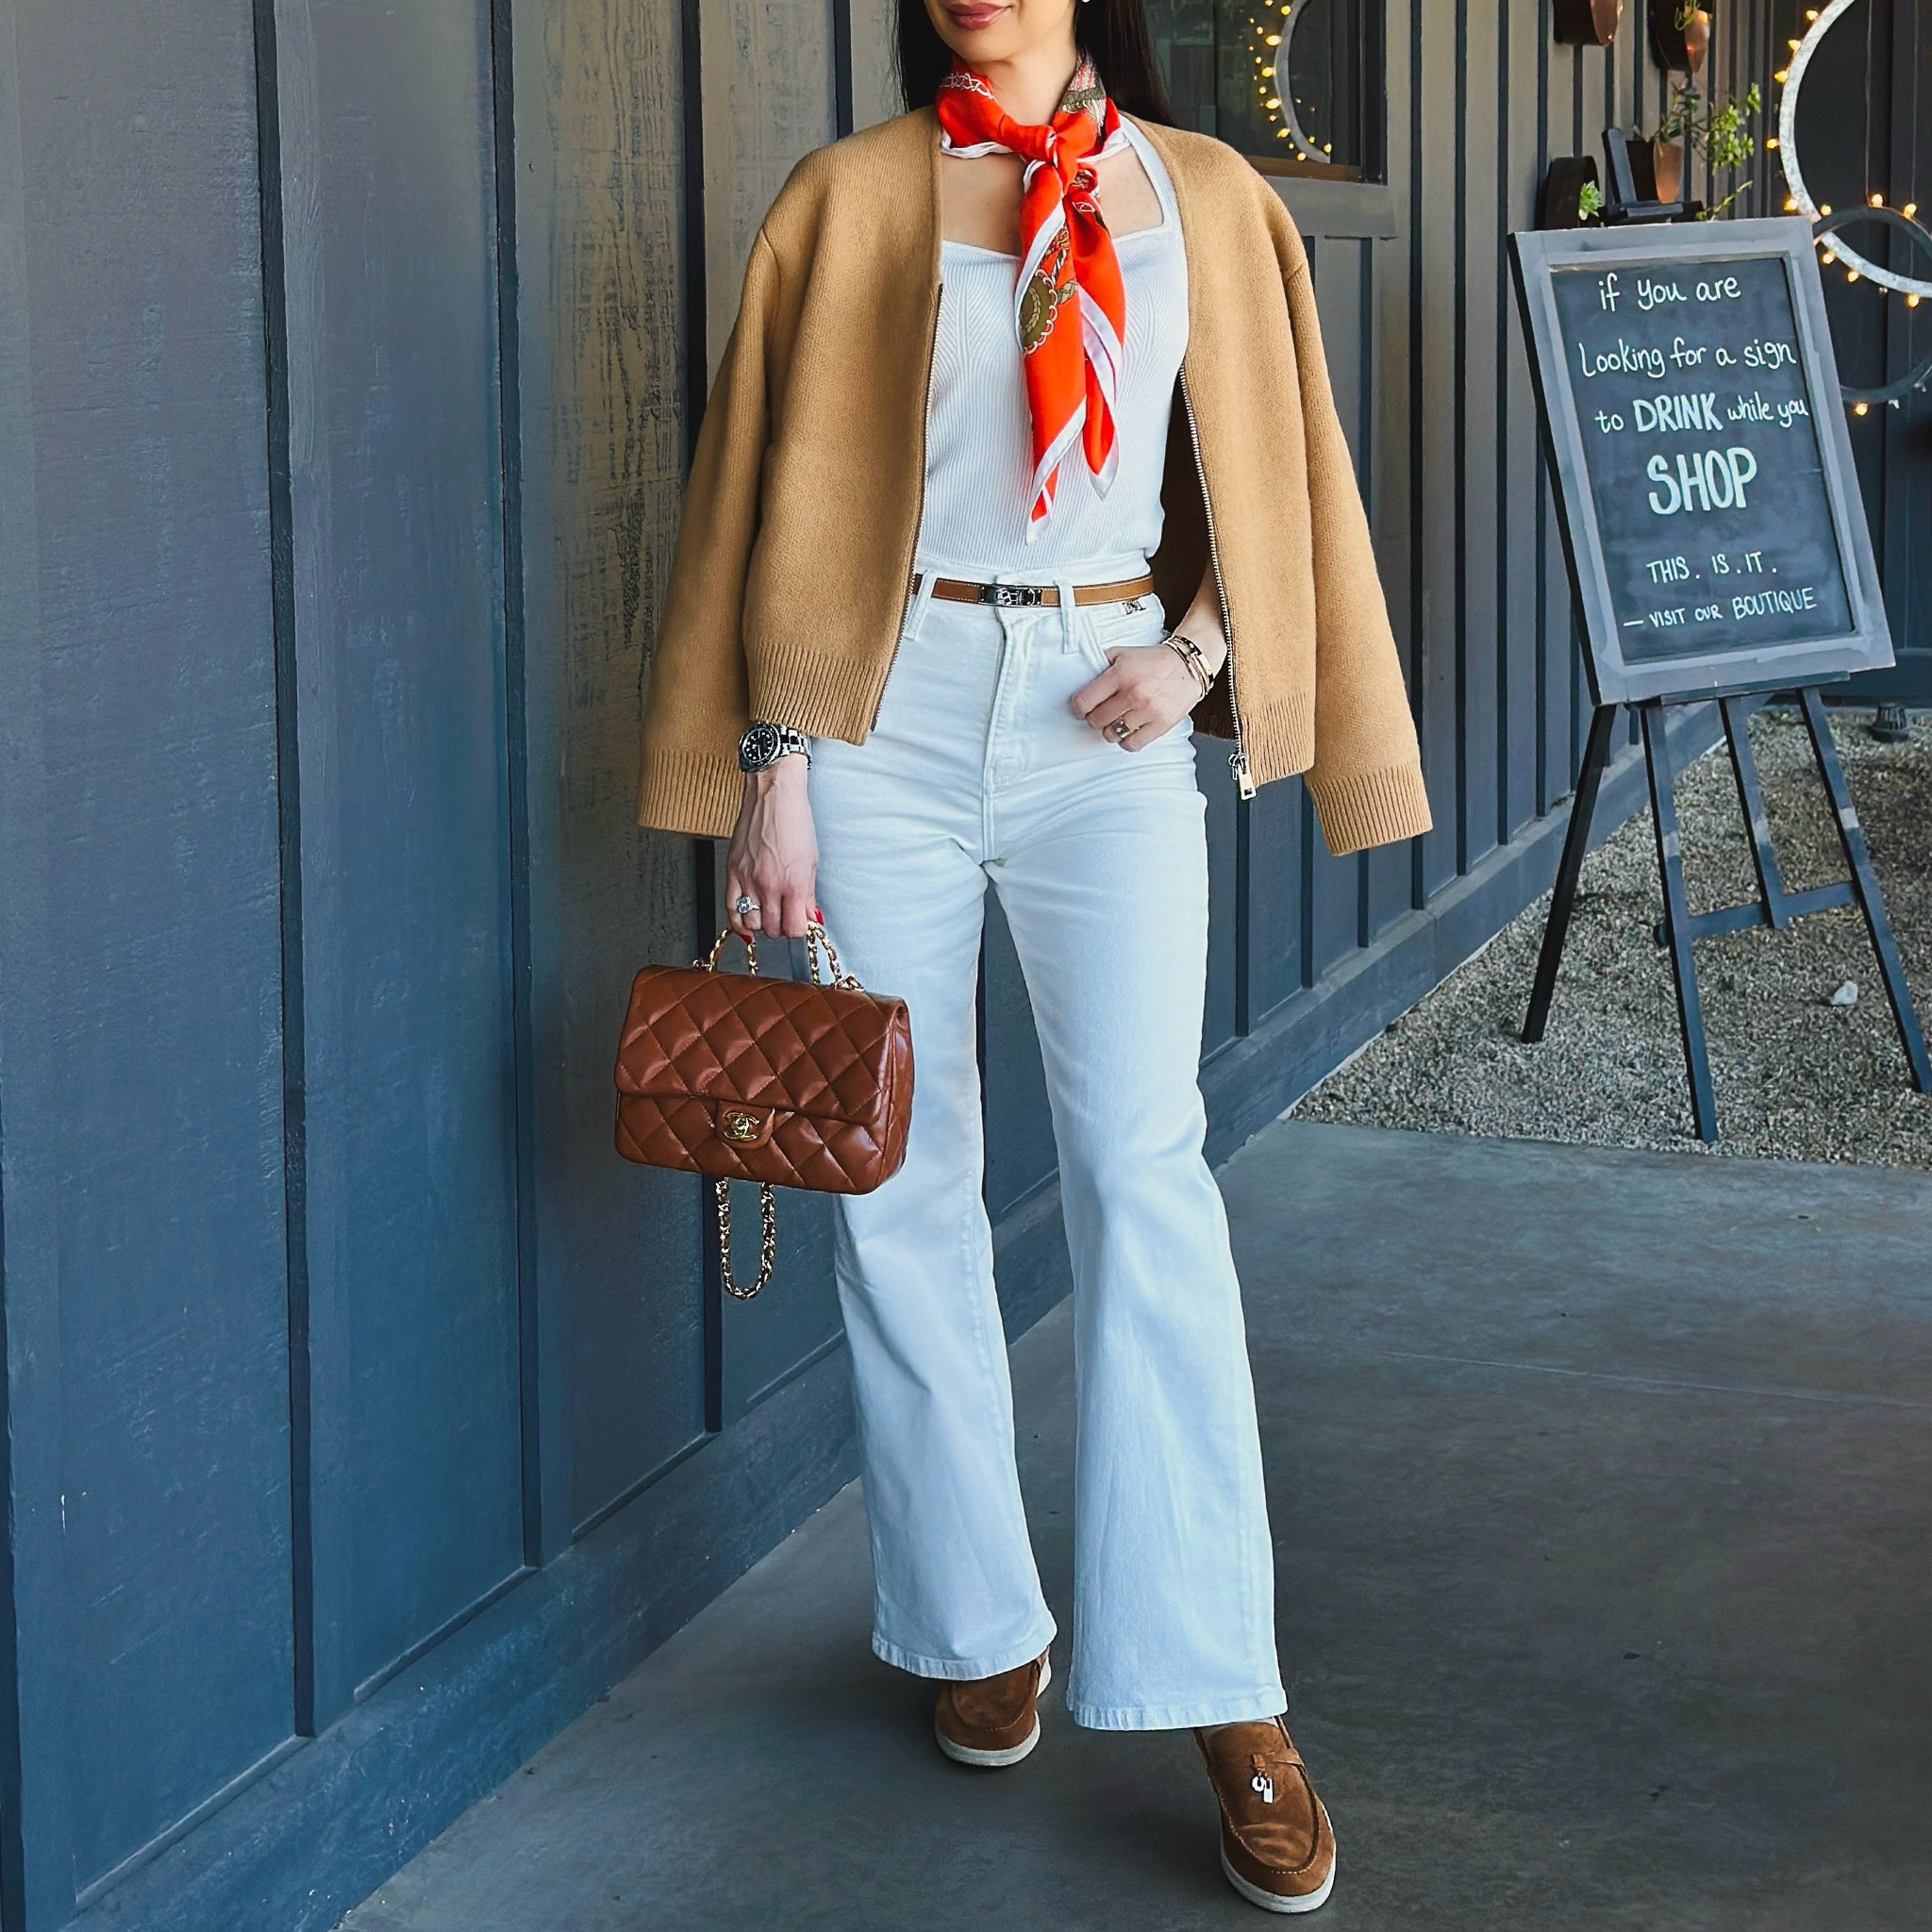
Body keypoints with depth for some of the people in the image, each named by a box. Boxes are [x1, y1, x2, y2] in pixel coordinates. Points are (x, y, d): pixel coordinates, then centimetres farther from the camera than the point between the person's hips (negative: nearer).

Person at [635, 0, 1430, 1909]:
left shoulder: (1202, 196, 10)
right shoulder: (853, 194, 6)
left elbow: (1270, 466, 15)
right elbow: (789, 487, 4)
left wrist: (1201, 648, -3)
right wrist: (774, 769, -3)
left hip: (1110, 720, 0)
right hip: (893, 708, 0)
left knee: (1142, 1165, -9)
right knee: (903, 1177, 3)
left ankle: (1225, 1698, -8)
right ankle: (976, 1625, 18)